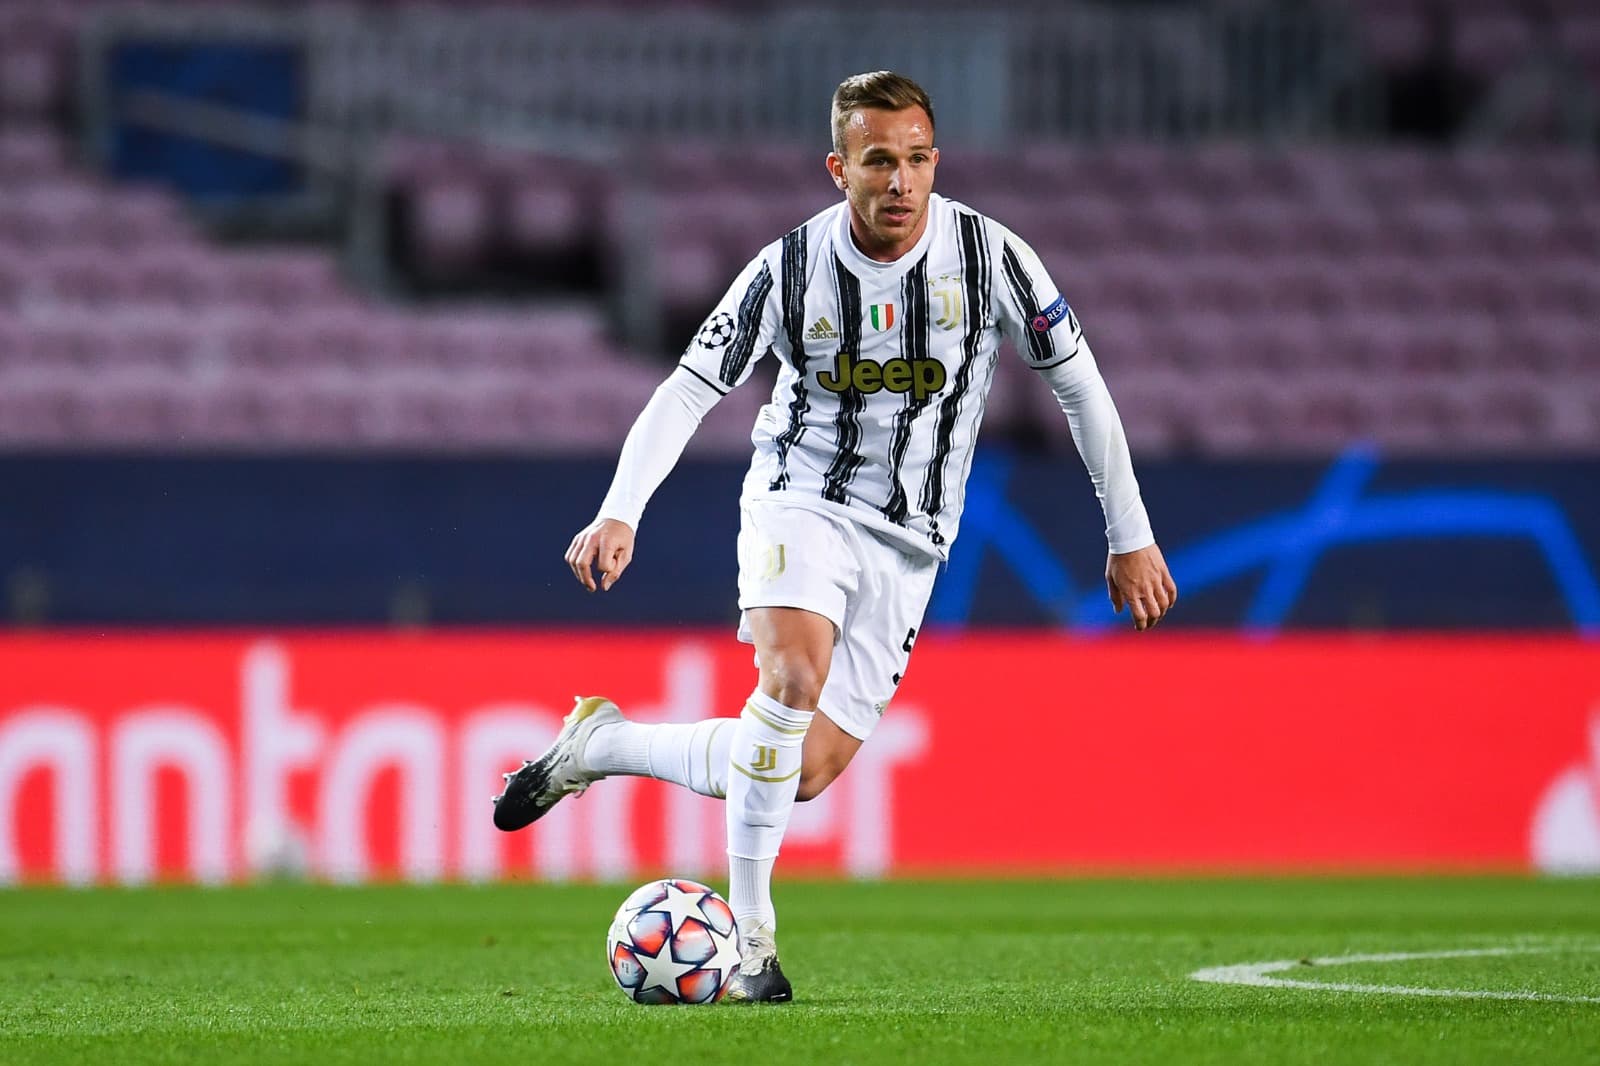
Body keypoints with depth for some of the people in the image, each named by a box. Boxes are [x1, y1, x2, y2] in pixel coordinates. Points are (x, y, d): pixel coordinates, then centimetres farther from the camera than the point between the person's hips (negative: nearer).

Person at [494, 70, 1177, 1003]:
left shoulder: (989, 255, -10)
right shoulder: (791, 268, -11)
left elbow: (1080, 387, 0)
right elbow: (687, 391, -7)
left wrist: (1132, 539, 2)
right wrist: (620, 513, -22)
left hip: (908, 542, 2)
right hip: (801, 502, -2)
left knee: (809, 770, -3)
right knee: (797, 674, -32)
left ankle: (603, 744, 19)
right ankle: (752, 938, -25)